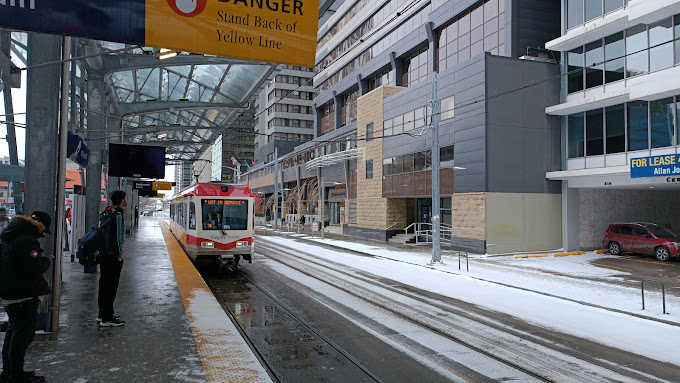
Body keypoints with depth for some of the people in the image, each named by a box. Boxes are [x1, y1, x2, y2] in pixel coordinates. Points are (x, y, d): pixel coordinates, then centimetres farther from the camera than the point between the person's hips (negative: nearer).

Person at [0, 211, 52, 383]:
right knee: (23, 334, -2)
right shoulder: (27, 241, -21)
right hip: (24, 296, -10)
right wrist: (45, 261, -7)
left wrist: (39, 260, 10)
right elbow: (35, 268, -26)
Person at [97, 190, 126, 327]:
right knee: (111, 286, -5)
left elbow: (101, 232, 18)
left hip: (104, 255, 10)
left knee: (104, 284, 17)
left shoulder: (105, 213, 13)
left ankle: (102, 314, 27)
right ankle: (107, 319, -1)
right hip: (113, 256, -10)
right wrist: (120, 254, -12)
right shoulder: (117, 214, -16)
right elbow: (117, 236, -19)